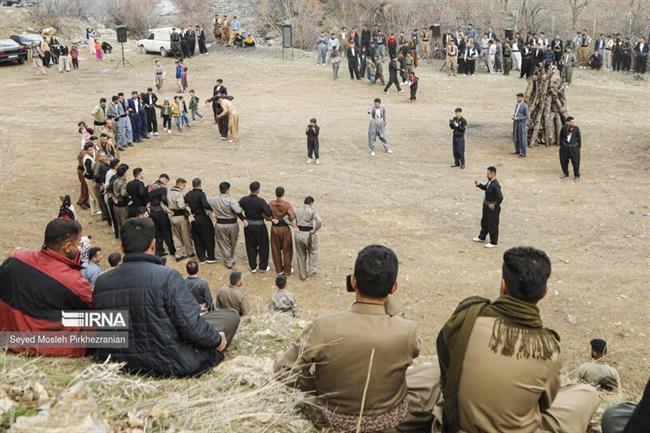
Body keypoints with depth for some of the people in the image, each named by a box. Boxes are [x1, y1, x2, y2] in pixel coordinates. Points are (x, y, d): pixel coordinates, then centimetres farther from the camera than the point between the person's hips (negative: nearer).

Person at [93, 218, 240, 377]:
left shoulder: (101, 281, -3)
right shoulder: (166, 276, -21)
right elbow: (192, 327, -21)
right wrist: (217, 339, -1)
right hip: (169, 365, -6)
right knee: (230, 316, 10)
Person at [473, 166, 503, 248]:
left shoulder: (495, 185, -28)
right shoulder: (490, 182, 0)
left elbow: (500, 197, -32)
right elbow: (485, 187, 20)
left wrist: (494, 205, -20)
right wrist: (479, 185, 3)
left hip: (493, 208, -10)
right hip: (486, 206, 10)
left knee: (492, 225, 5)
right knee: (484, 222, 25)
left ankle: (493, 242, 21)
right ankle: (482, 237, 44)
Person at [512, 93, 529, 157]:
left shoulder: (525, 106, -13)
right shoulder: (517, 105, 12)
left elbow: (527, 116, -15)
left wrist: (517, 118, -18)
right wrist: (513, 116, -1)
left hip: (522, 123, -8)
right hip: (515, 123, 8)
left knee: (522, 138, -4)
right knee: (516, 138, 13)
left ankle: (524, 153, 1)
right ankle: (518, 151, 25)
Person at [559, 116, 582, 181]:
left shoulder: (576, 129, -8)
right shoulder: (563, 129, -6)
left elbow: (579, 138, 1)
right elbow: (561, 137, 7)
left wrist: (579, 147, 1)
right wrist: (561, 145, 7)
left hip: (573, 148, -2)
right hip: (564, 147, 2)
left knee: (575, 162, 1)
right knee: (563, 161, 13)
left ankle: (577, 176, 17)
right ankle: (565, 173, 36)